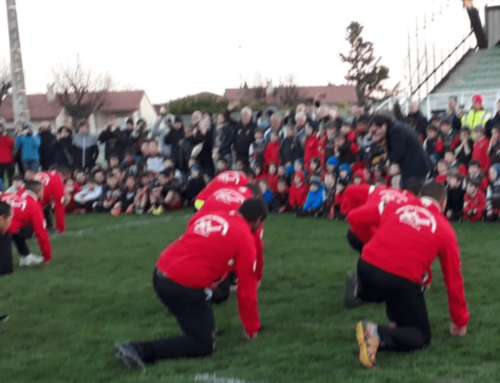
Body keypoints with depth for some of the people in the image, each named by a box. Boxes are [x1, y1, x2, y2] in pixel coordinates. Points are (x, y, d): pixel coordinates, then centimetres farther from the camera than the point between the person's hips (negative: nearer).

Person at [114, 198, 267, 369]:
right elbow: (247, 288, 3)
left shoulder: (210, 217, 17)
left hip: (160, 275, 8)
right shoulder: (245, 238, -2)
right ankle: (140, 350, -11)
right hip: (185, 287, -8)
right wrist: (252, 327, 16)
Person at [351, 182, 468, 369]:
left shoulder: (393, 207, 16)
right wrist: (460, 320, 28)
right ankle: (378, 335, -17)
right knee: (421, 337, 10)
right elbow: (453, 279, 17)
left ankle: (397, 320, 22)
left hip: (366, 267, 5)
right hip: (401, 280, -4)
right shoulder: (445, 230, 13)